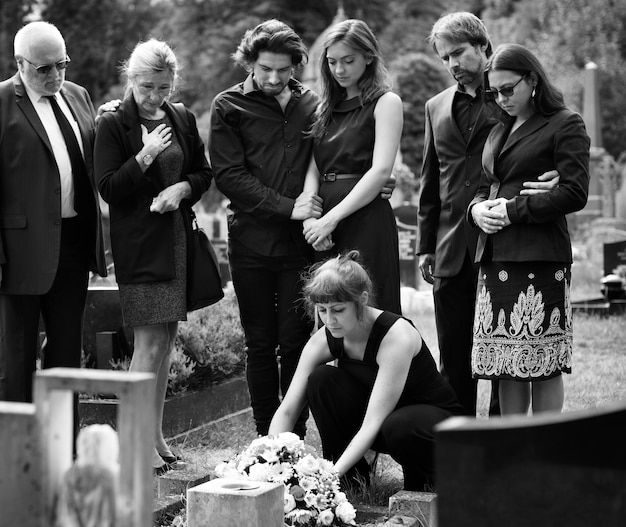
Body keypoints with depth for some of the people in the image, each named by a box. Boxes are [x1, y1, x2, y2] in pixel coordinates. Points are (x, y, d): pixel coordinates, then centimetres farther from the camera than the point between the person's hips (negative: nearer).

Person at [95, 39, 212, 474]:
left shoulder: (183, 119, 9)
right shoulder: (114, 124, -7)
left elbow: (205, 173, 16)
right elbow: (108, 188, -10)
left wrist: (183, 187, -5)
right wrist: (144, 158, -21)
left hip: (178, 239, 6)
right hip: (139, 245, -6)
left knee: (167, 339, 10)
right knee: (150, 341, -10)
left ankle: (156, 433, 20)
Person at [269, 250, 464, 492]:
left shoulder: (397, 336, -31)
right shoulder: (324, 340, -15)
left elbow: (373, 424, -36)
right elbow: (286, 411, -15)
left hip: (435, 416, -5)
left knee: (398, 427, -40)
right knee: (321, 379, -20)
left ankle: (421, 481, -5)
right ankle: (352, 478, -6)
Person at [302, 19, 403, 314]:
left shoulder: (386, 102, 0)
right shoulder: (326, 107, 18)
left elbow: (381, 171, -11)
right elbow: (313, 170, 10)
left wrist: (332, 218, -16)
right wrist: (310, 217, -9)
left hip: (366, 220, -6)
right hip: (324, 226, 6)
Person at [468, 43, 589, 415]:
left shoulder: (566, 125, -1)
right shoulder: (499, 131, 20)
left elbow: (575, 194, -9)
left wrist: (513, 210, -12)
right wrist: (478, 209, 2)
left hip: (540, 258, -6)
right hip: (496, 257, 6)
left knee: (542, 361, -4)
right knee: (505, 363, 6)